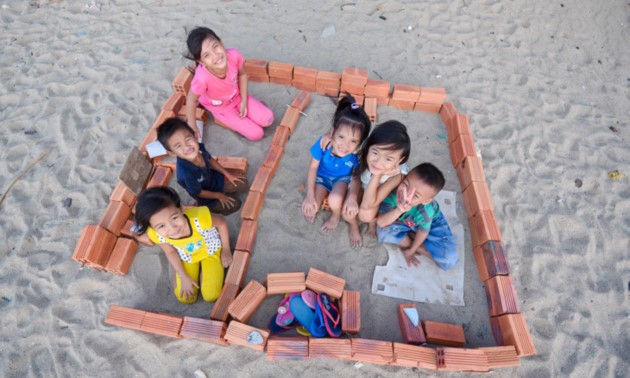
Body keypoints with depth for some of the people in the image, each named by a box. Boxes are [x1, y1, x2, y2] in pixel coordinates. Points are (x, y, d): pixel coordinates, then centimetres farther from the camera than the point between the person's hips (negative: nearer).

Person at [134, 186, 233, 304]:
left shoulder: (198, 218, -45)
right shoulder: (156, 235, -33)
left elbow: (221, 222, -21)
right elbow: (171, 252, -9)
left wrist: (226, 250, -10)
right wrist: (184, 277, -3)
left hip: (210, 250, -2)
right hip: (186, 257, 2)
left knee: (211, 296, -4)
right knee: (185, 298, 3)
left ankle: (203, 267, 21)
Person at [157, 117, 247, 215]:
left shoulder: (199, 148, -27)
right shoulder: (186, 173, -44)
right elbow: (198, 193, -23)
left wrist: (228, 174, 4)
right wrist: (218, 195, -9)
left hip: (212, 178, 6)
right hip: (205, 197, -5)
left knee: (243, 184, 10)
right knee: (235, 204, -1)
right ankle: (206, 207, 15)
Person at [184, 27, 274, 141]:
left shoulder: (234, 55, -32)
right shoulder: (202, 78, -43)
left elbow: (242, 74, -9)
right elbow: (191, 100, -23)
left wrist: (244, 101, -10)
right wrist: (192, 125, -12)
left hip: (237, 96, 4)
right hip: (219, 107, -3)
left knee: (268, 119, 0)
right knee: (256, 134, -5)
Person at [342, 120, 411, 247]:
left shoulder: (397, 174, -40)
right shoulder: (364, 156, -35)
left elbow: (367, 204, -38)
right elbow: (356, 177, -11)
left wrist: (377, 175, -49)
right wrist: (352, 196, -31)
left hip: (378, 198, -1)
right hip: (361, 188, 2)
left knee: (366, 215, -28)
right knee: (348, 212, -24)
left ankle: (373, 221, 13)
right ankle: (353, 226, 17)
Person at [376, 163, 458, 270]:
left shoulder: (425, 212, -40)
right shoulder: (394, 193, -38)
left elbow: (423, 232, -19)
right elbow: (380, 222, -42)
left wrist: (411, 250, -5)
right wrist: (399, 210, -59)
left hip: (429, 223, -1)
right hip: (402, 222, 2)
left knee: (449, 259, -17)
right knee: (384, 230, -28)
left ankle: (405, 242, -3)